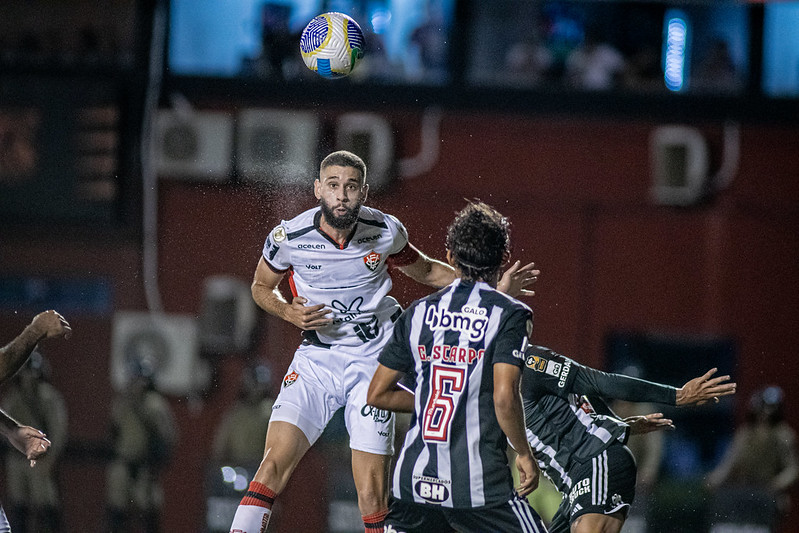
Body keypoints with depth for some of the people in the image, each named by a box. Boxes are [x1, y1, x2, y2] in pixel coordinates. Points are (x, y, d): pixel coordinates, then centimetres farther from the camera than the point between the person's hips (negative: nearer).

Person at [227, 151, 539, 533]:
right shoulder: (288, 238, -11)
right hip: (316, 359, 0)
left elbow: (425, 271, 13)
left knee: (373, 497, -5)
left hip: (373, 360, 0)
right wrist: (291, 312, -12)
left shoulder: (385, 232, -8)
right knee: (274, 465, -16)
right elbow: (262, 287, 9)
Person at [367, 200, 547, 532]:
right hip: (480, 484, -5)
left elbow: (377, 394, 12)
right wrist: (524, 455, -3)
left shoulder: (418, 313, 9)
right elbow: (504, 397, -17)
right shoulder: (509, 315, -5)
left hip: (415, 477, 5)